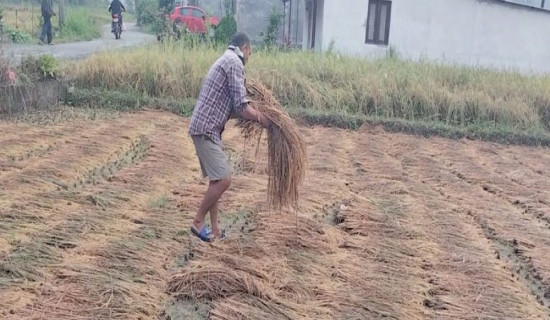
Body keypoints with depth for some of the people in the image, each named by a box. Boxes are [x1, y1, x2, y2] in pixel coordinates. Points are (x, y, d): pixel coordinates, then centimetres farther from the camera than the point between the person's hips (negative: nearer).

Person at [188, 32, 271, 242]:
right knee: (223, 179, -11)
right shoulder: (234, 62, -9)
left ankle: (214, 230, 18)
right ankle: (198, 222, 3)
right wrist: (261, 118, 0)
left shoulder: (225, 61, 21)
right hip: (205, 129, -10)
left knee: (217, 180, 13)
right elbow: (241, 107, -15)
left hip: (207, 128, 10)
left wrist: (252, 114, 17)